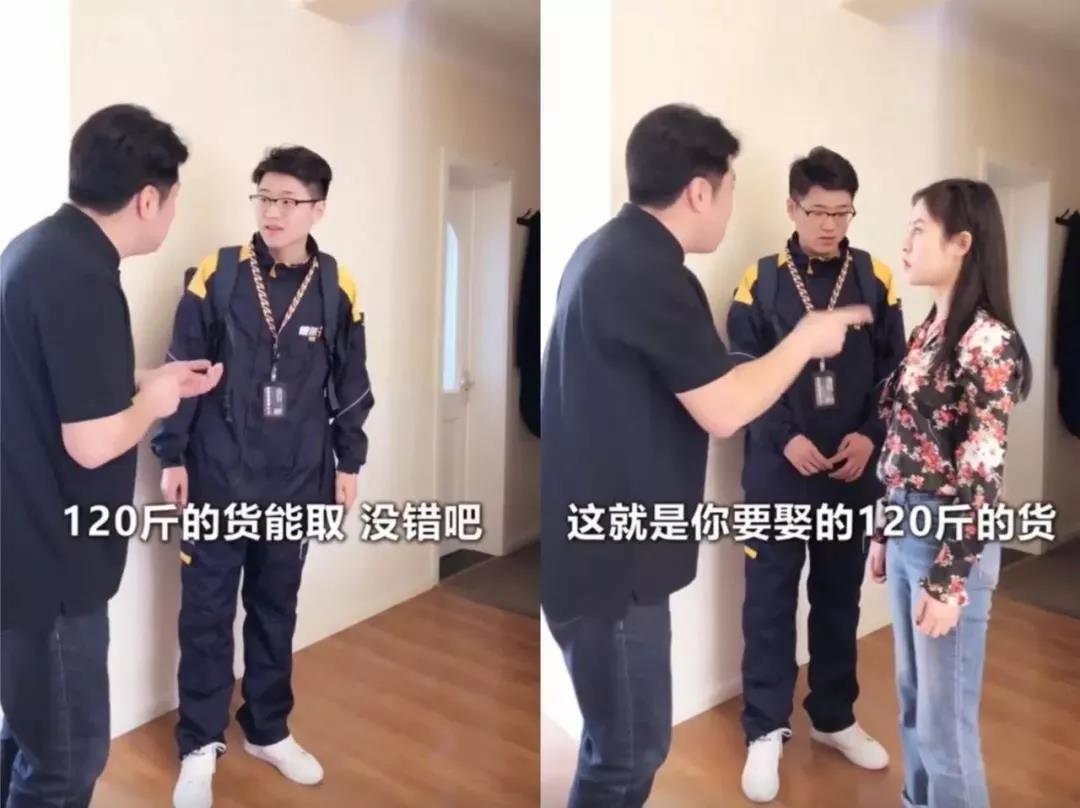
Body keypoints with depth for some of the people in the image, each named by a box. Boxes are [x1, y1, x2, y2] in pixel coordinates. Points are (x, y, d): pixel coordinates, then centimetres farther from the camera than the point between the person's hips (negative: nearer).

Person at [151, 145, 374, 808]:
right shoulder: (217, 275, -6)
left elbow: (350, 383, 7)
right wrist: (172, 456, -3)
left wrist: (349, 463, 7)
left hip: (296, 482, 2)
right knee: (207, 613, 6)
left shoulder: (337, 288, -1)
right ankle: (201, 745, 23)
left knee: (276, 611, 15)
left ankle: (268, 730, 32)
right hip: (218, 478, -1)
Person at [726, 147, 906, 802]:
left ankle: (835, 718, 30)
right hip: (777, 469, -2)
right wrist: (786, 438, -15)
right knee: (769, 599, 2)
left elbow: (895, 370, 4)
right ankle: (765, 730, 14)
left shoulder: (875, 279, 2)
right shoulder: (761, 281, -3)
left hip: (853, 470, 2)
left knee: (841, 595, 14)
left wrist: (870, 435, -10)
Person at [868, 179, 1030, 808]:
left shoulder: (989, 342, -16)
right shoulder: (929, 330, 9)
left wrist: (949, 580, -18)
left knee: (947, 715, 5)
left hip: (950, 541, -8)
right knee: (914, 699, 20)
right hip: (908, 530, 8)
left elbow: (983, 475, -18)